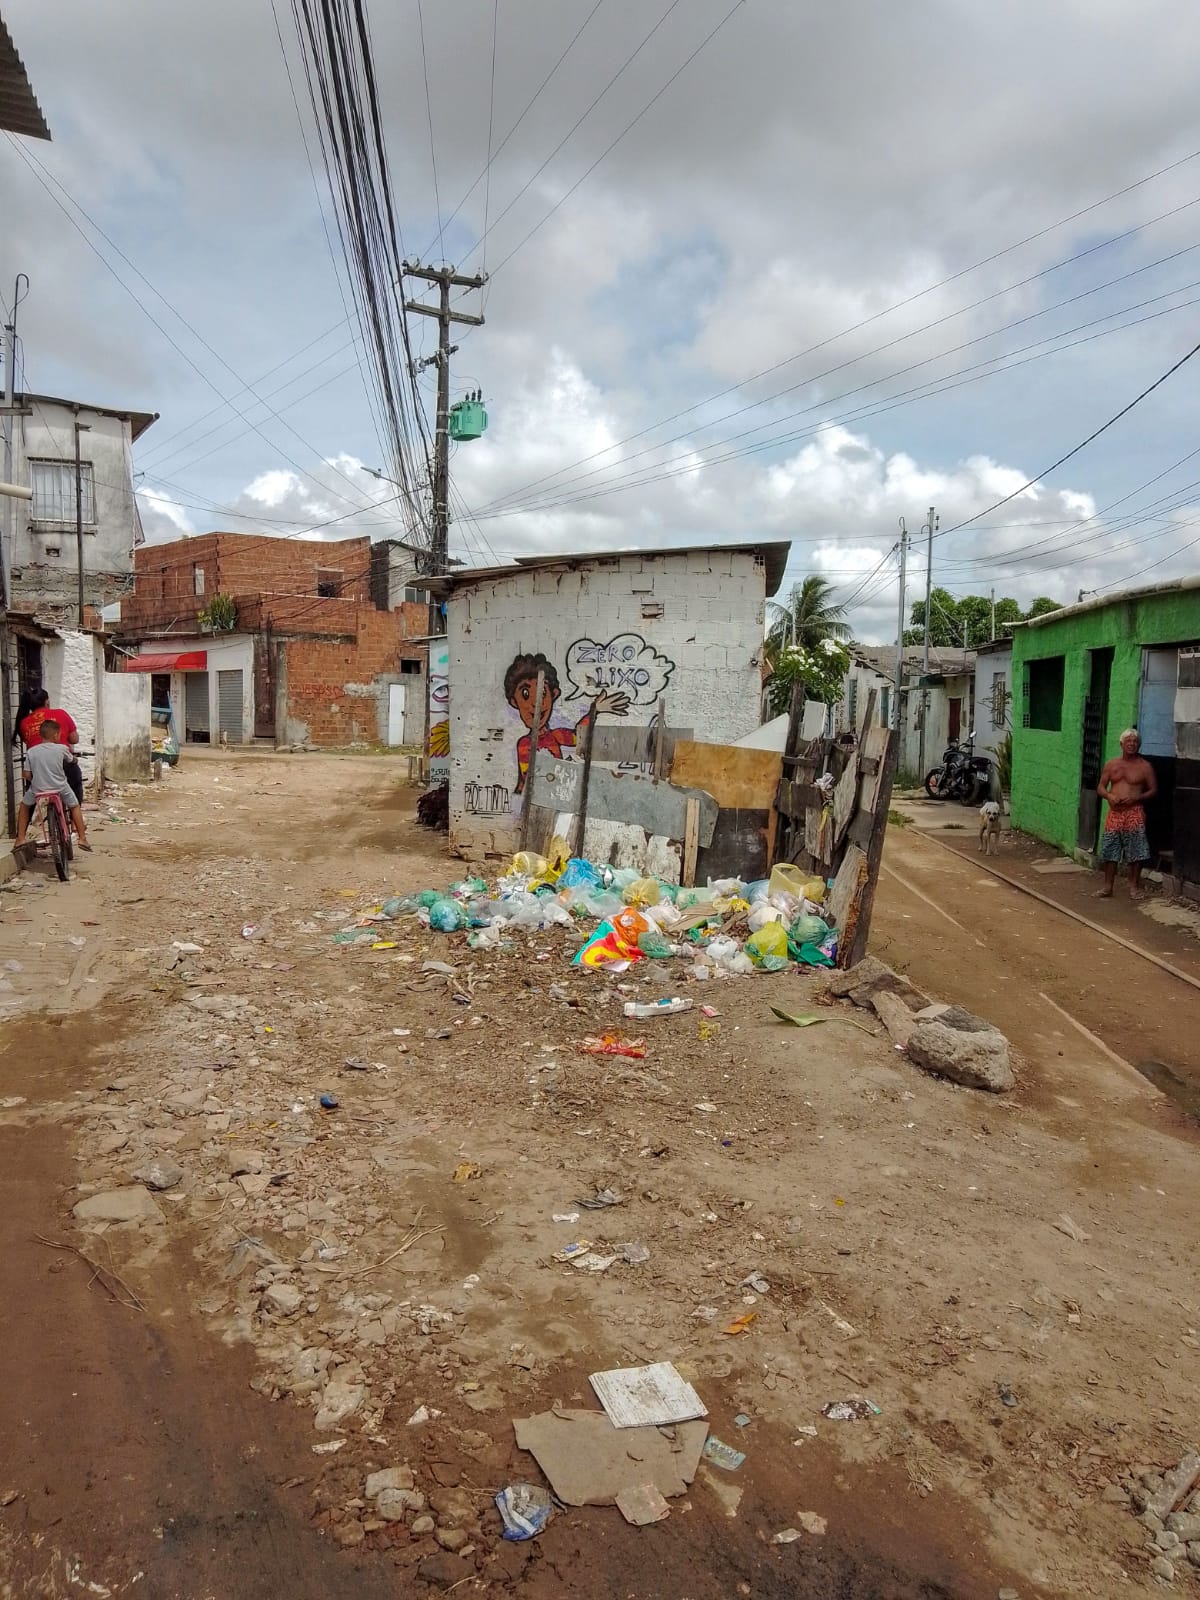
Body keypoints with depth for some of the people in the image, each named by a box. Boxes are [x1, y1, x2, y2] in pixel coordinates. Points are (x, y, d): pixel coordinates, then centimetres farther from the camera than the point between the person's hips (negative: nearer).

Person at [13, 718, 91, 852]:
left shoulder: (31, 751, -3)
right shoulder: (62, 749, -7)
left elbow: (27, 775, -1)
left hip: (37, 789, 1)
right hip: (60, 788, -1)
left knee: (24, 805, 29)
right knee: (75, 806, 24)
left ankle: (21, 838, 24)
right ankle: (82, 838, 20)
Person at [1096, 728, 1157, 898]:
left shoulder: (1145, 766, 0)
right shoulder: (1111, 764, 8)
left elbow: (1153, 790, 2)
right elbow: (1100, 787, 11)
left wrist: (1136, 797, -15)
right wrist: (1109, 796, -11)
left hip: (1135, 813, -2)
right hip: (1114, 813, 2)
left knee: (1136, 852, -2)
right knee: (1110, 851, 3)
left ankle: (1134, 885, 11)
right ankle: (1108, 886, 11)